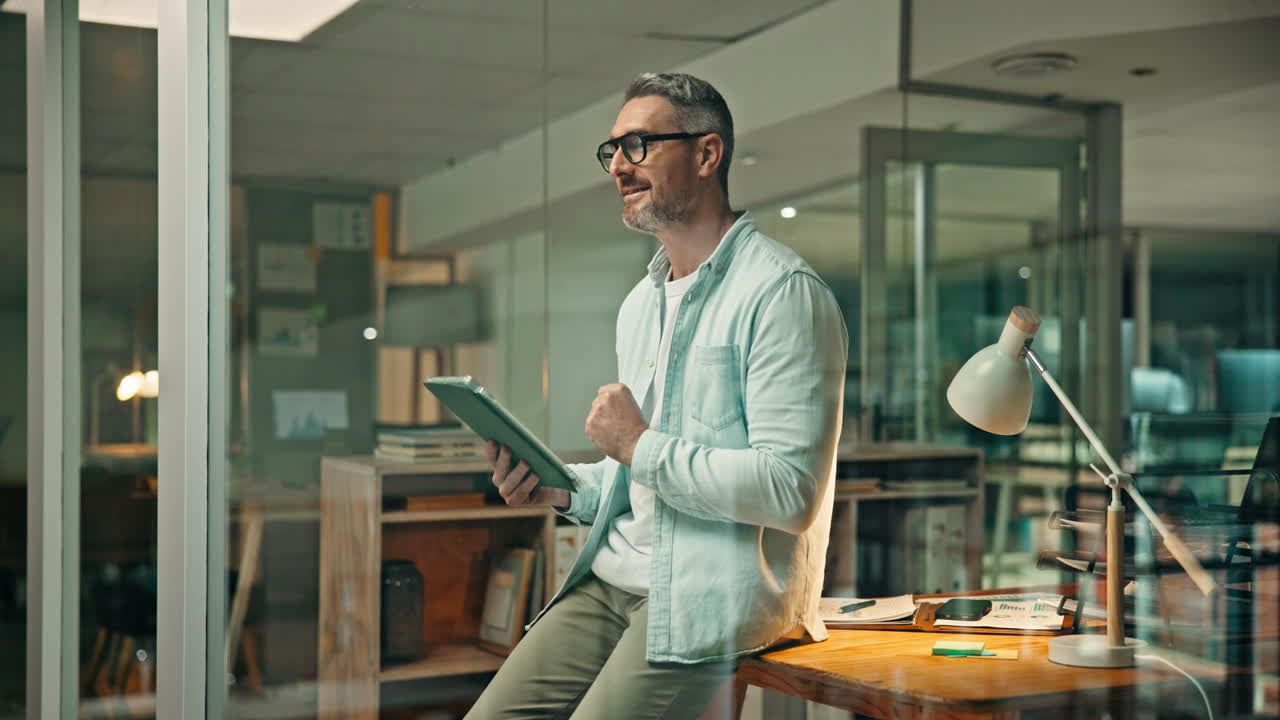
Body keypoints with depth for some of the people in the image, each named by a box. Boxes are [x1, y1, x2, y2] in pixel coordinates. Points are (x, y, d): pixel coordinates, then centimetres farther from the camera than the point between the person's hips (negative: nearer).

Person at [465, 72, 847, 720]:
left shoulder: (782, 291, -11)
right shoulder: (640, 303, 18)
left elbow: (791, 493, -20)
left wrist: (641, 445, -13)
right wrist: (560, 487, 6)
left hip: (718, 590, -7)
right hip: (614, 578, 8)